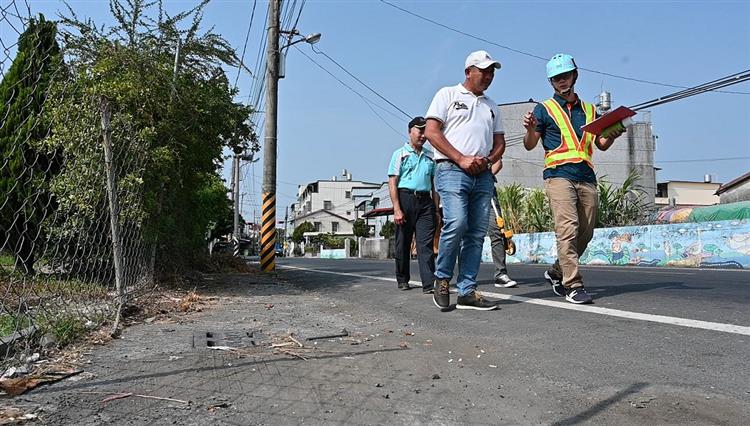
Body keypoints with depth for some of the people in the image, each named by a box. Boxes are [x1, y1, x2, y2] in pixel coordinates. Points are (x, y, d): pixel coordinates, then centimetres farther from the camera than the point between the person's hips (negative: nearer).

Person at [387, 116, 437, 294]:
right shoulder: (400, 154, 4)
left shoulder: (430, 156, 17)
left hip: (425, 201, 3)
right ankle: (402, 279, 20)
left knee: (426, 243, -5)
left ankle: (429, 283, -9)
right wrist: (397, 209, -12)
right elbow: (392, 182, -3)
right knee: (403, 242, 5)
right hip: (405, 199, -3)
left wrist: (436, 206, 11)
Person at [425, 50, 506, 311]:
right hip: (452, 170, -6)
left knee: (477, 233, 0)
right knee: (456, 223, -21)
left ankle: (467, 292, 5)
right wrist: (461, 159, -11)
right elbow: (431, 132, -3)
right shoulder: (448, 94, 9)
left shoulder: (491, 106, 26)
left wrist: (488, 160, 1)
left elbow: (500, 142, 24)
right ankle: (442, 279, 0)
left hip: (483, 175, 6)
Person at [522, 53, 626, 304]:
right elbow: (529, 145, 5)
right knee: (568, 228, -16)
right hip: (558, 175, -5)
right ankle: (573, 286, -14)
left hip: (587, 177, 5)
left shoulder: (589, 110, 22)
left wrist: (612, 136, 2)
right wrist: (530, 129, -16)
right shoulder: (544, 109, 10)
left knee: (586, 232, 5)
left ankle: (557, 272, 23)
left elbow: (602, 145, 23)